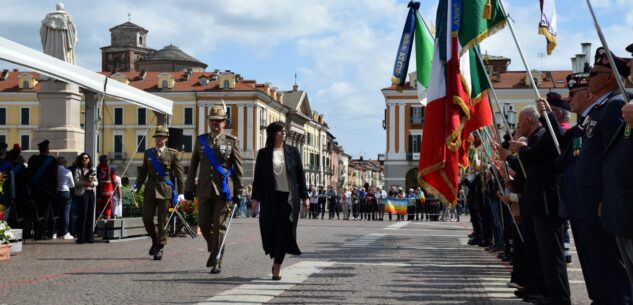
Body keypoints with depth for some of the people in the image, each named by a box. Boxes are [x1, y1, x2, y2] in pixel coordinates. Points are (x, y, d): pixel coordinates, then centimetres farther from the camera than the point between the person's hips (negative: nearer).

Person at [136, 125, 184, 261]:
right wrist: (137, 186, 2)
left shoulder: (173, 153, 2)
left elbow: (179, 174, 1)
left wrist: (180, 192, -3)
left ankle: (160, 247, 9)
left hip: (165, 190, -3)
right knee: (147, 218, -1)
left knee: (162, 220, -1)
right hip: (150, 189, 3)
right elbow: (143, 172, 16)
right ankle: (155, 240, 24)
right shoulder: (148, 153, 13)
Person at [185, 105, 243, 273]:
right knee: (203, 223, 4)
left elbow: (238, 168, 3)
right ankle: (213, 249, 31)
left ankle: (217, 261, 2)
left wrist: (238, 190, -1)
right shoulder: (201, 140, 10)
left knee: (219, 225, -5)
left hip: (224, 189, -3)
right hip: (205, 188, 3)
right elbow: (193, 165, 12)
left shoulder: (232, 141, 2)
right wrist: (189, 188, 8)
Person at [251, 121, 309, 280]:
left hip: (289, 197, 0)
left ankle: (278, 265, 5)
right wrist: (255, 197, -1)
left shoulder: (293, 151, 6)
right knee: (270, 230, 1)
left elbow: (300, 175, 7)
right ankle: (276, 259, 26)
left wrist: (304, 196, 3)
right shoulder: (263, 153, 4)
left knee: (284, 231, -3)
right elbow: (258, 176, 5)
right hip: (270, 197, 0)